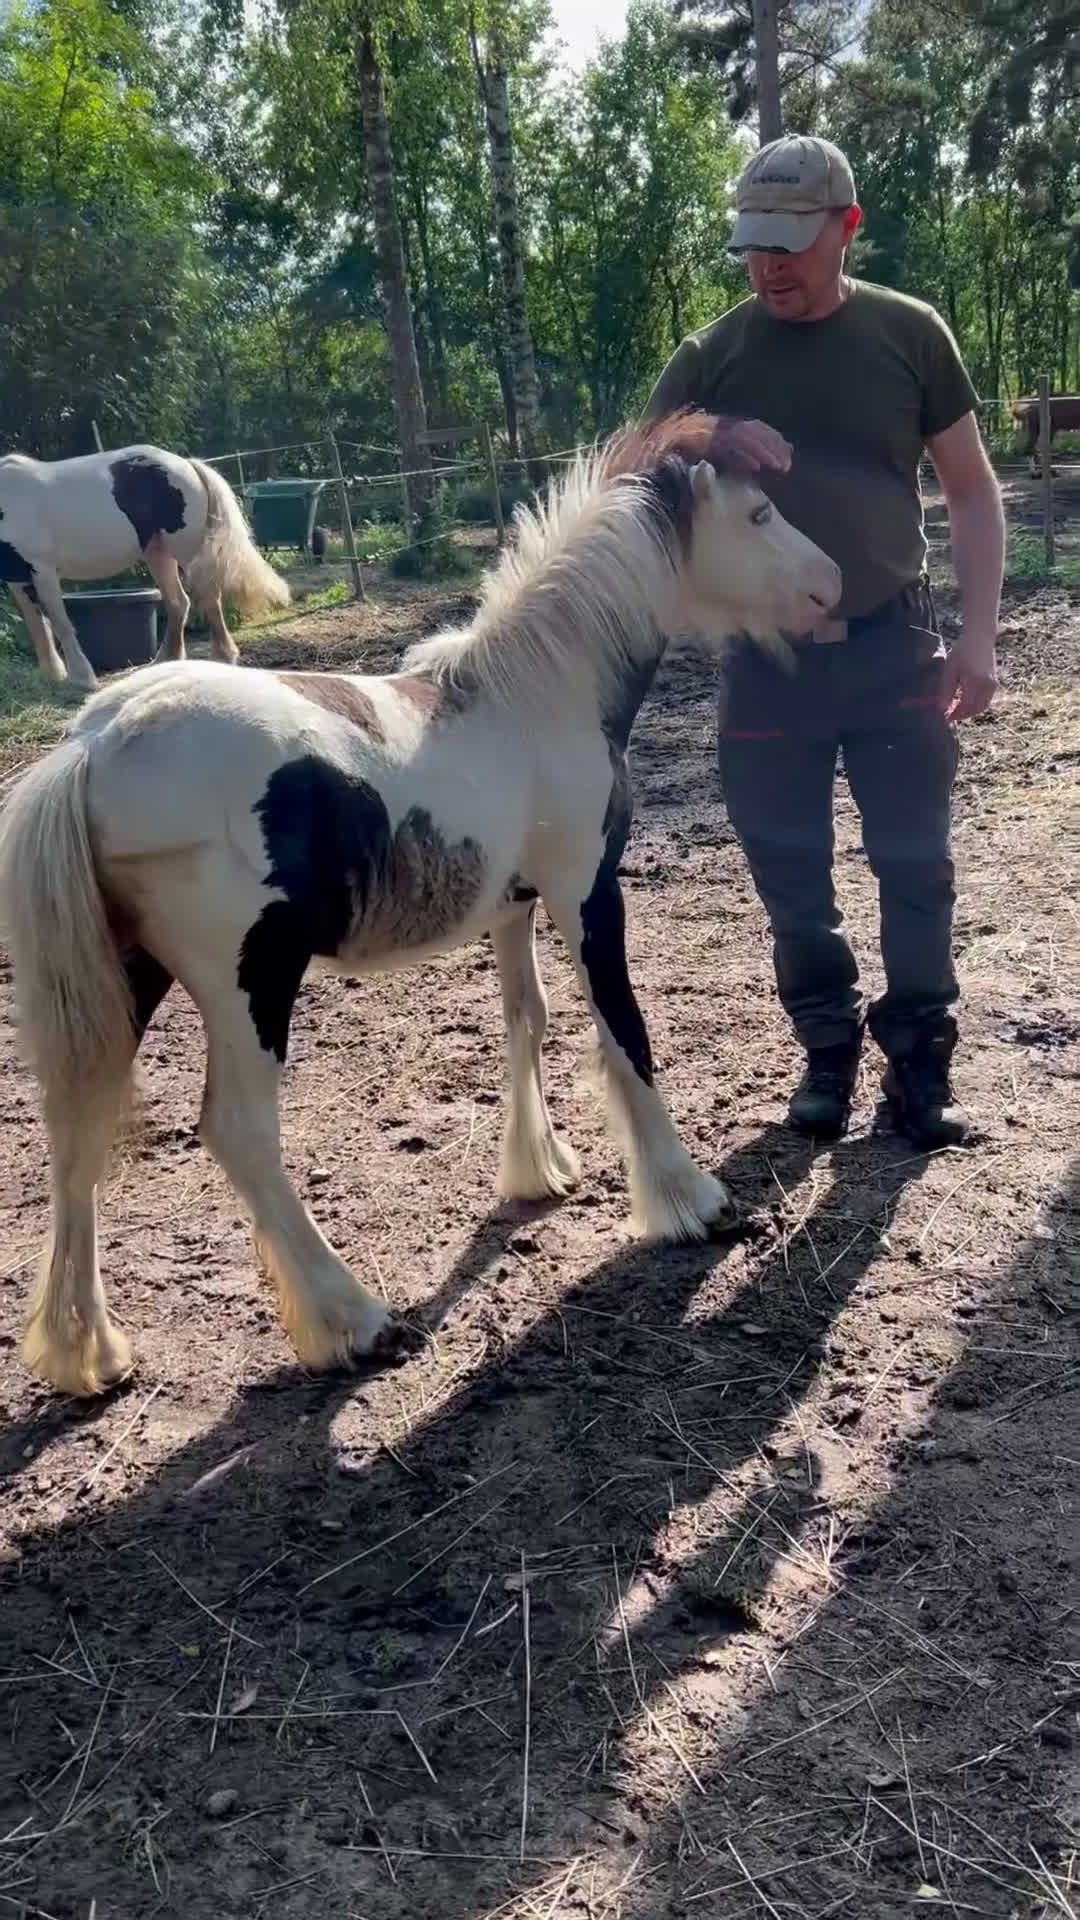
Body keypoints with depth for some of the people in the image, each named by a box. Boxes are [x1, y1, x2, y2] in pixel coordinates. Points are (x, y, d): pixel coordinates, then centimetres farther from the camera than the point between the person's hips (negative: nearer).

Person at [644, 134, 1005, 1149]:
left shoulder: (907, 334, 0)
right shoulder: (710, 358, 1)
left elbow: (971, 490, 5)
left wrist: (977, 632, -4)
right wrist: (708, 449, -19)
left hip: (894, 647, 0)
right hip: (769, 657, 1)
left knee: (914, 866, 3)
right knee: (791, 877, 7)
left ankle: (919, 1058, 16)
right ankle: (828, 1049, 25)